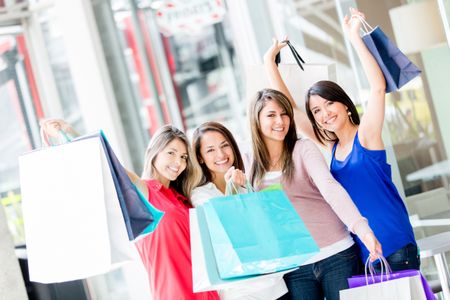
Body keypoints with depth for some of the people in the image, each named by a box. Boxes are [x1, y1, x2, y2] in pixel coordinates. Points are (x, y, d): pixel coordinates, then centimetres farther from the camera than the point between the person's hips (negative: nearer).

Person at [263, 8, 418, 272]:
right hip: (360, 252, 6)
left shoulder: (366, 135, -3)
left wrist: (355, 37, -21)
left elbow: (378, 86, -18)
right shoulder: (331, 146, 11)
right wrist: (270, 60, 13)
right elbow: (288, 107, 14)